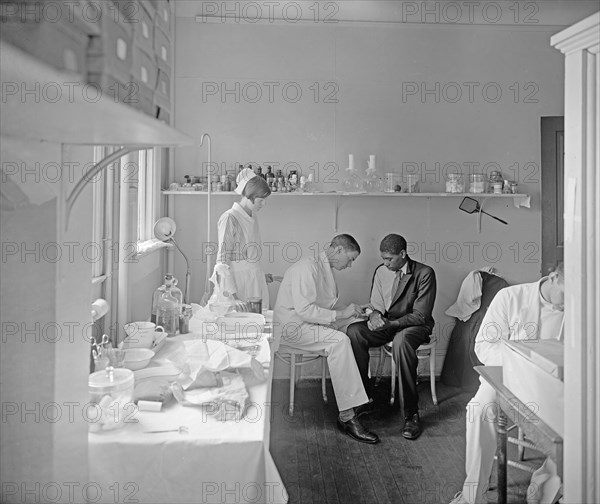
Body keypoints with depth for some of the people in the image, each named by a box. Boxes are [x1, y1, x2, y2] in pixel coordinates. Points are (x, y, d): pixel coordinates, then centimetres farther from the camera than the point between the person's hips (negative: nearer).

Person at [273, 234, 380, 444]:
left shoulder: (326, 269, 14)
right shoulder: (307, 267, -18)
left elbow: (329, 305, 20)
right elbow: (303, 309, -26)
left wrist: (351, 310, 4)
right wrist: (340, 314, -23)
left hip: (314, 322, 10)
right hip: (292, 326, -10)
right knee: (339, 340, -30)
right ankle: (346, 417, -30)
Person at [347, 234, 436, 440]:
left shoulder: (424, 273, -12)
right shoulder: (381, 271, 5)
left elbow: (420, 315, -16)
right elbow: (377, 305, 10)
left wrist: (390, 324, -27)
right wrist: (375, 315, -15)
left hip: (414, 326, -5)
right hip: (386, 323, 5)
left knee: (401, 340, -40)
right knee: (354, 331, -24)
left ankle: (411, 413, -30)